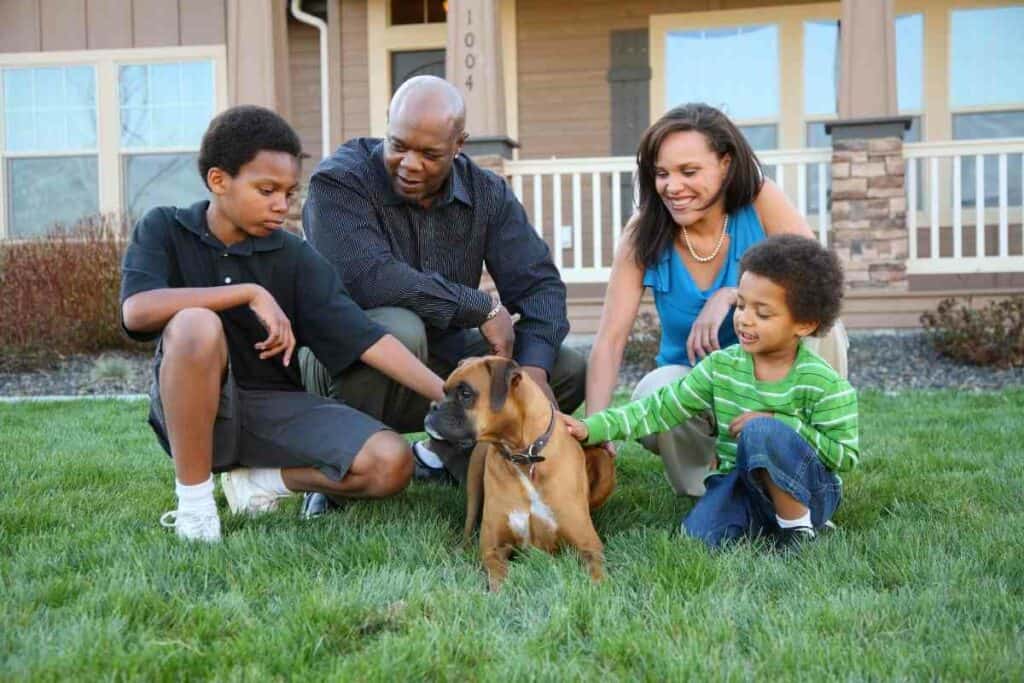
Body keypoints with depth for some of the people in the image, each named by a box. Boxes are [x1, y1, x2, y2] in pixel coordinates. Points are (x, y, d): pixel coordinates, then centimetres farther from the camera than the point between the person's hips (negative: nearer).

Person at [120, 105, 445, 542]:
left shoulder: (294, 257, -3)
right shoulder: (164, 230, -5)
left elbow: (364, 338, -10)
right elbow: (136, 310, -24)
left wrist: (448, 395, -20)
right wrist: (250, 293, -25)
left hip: (275, 406, 2)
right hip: (193, 407, -2)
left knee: (391, 464, -19)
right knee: (196, 325, -35)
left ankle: (257, 481, 4)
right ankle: (193, 500, -20)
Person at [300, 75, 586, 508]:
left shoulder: (487, 193, 0)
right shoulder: (339, 181, -16)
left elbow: (539, 284, -5)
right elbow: (368, 278, -31)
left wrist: (534, 368, -24)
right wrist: (484, 308, -26)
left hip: (441, 358, 5)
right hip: (345, 364, -5)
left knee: (570, 370, -7)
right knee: (399, 329, -39)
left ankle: (443, 455, 11)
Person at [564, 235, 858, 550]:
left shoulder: (822, 382, -12)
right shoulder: (721, 366, 0)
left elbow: (846, 454, -11)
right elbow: (661, 408, -1)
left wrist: (776, 425, -20)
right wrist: (593, 428, -12)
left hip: (808, 488, -3)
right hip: (740, 485, 3)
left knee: (760, 432, -31)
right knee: (698, 535, -25)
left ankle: (798, 524, -13)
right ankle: (766, 522, 1)